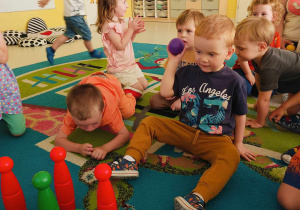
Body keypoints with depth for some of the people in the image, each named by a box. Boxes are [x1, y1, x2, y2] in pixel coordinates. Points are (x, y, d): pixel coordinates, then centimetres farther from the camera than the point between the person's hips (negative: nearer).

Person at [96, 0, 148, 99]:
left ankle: (121, 84, 25)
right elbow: (120, 45, -26)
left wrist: (135, 32, -5)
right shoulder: (109, 26, -21)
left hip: (131, 64, 9)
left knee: (144, 85, 15)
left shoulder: (121, 22, 5)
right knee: (138, 89, -6)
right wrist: (130, 29, -22)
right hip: (119, 68, -9)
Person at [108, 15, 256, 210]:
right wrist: (173, 61, -1)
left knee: (231, 157, -35)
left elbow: (240, 115, 2)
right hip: (184, 129, 4)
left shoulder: (235, 81, -7)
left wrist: (239, 143, 7)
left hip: (216, 139, -3)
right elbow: (165, 92, -2)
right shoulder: (188, 72, 2)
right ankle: (130, 161, -14)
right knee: (148, 122, -4)